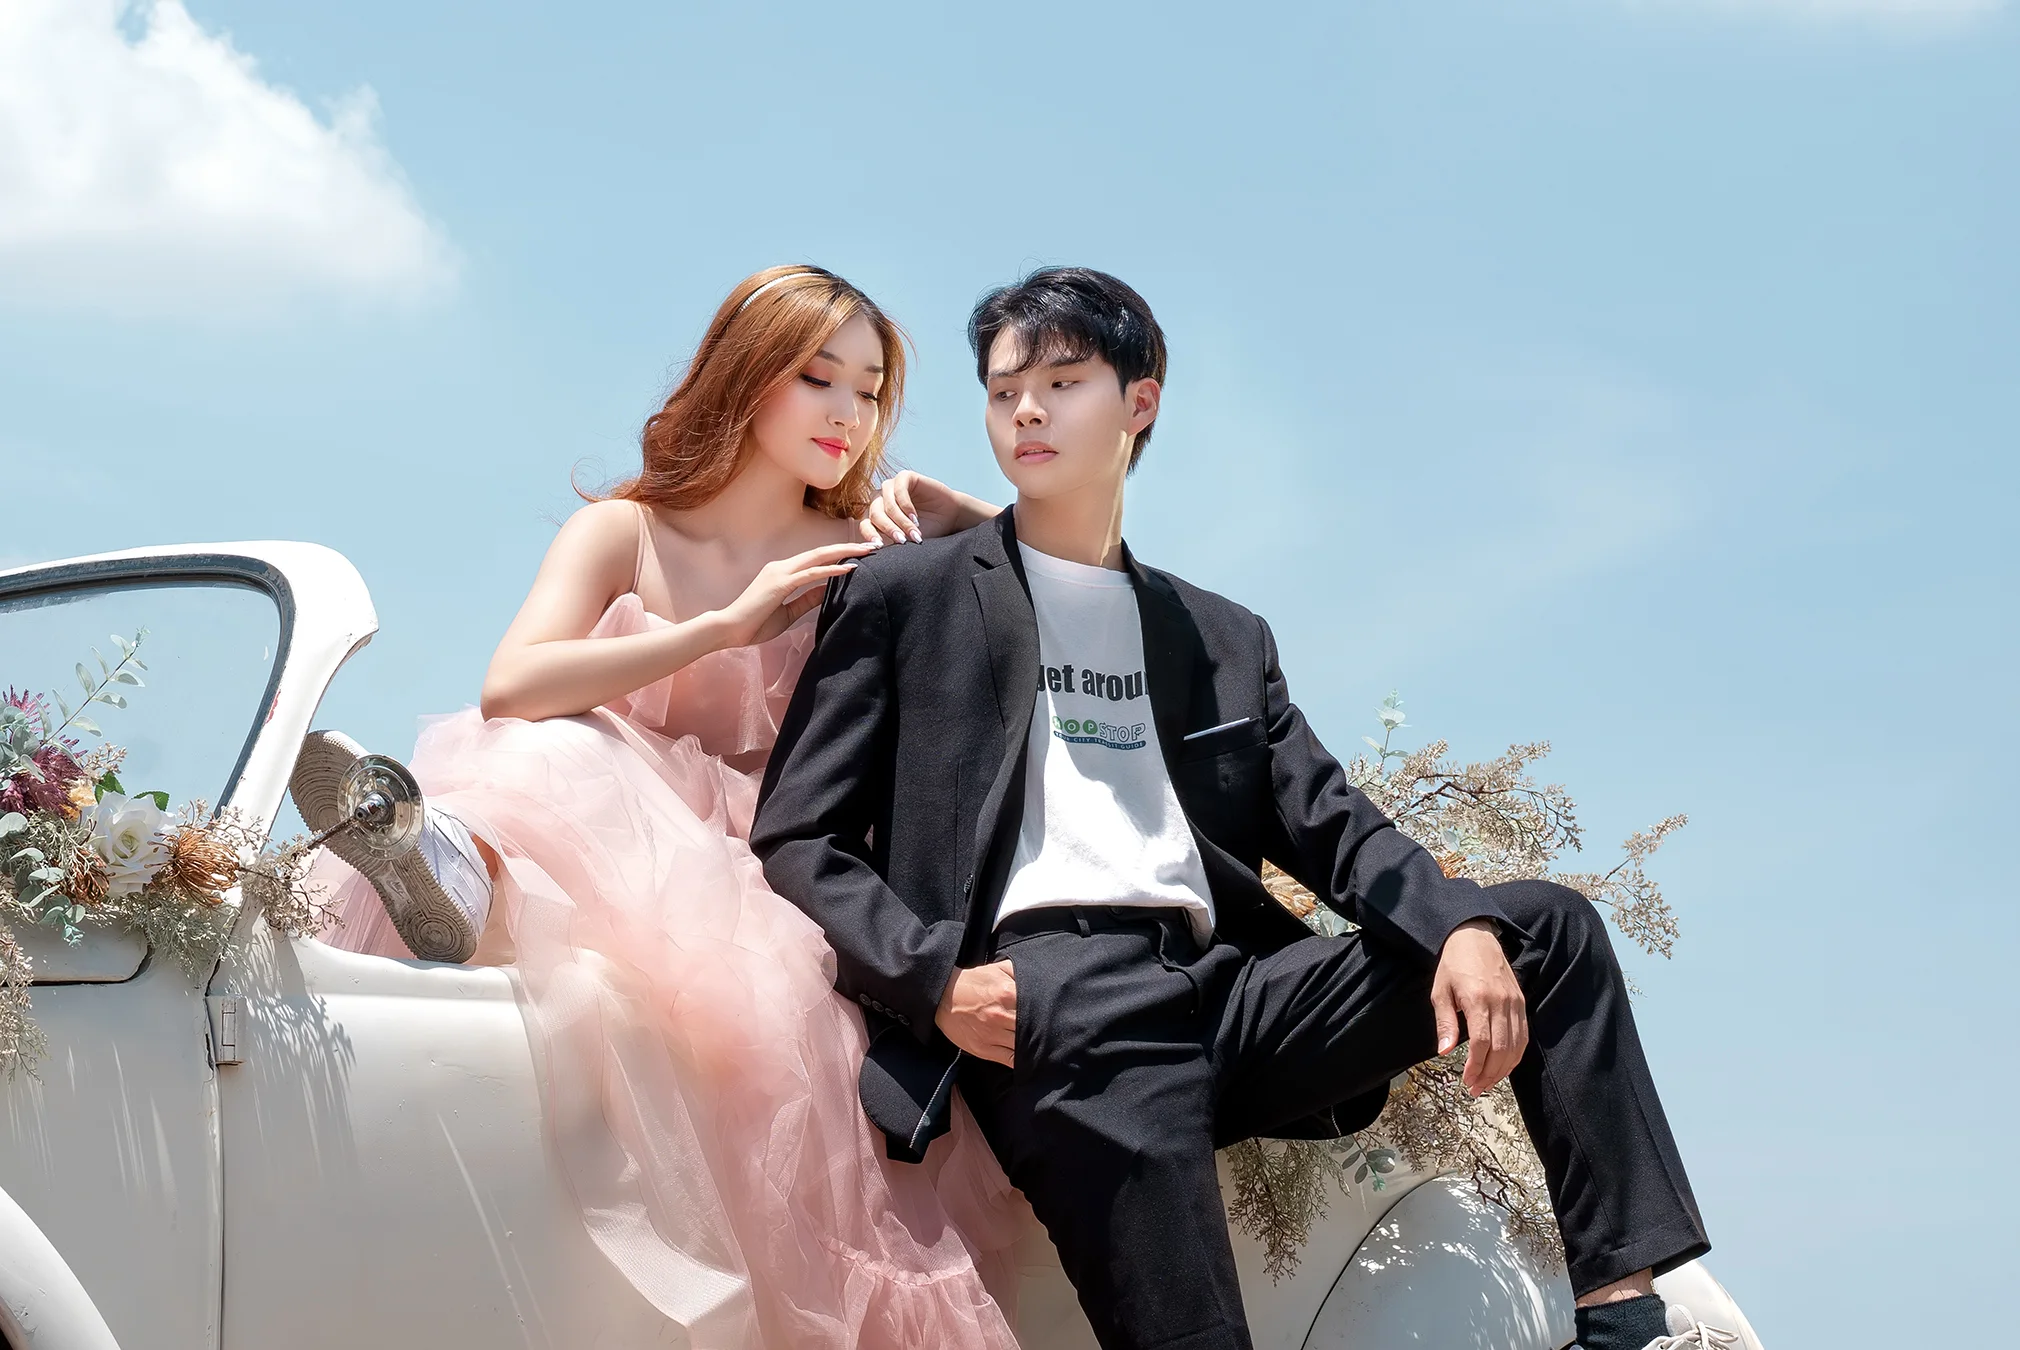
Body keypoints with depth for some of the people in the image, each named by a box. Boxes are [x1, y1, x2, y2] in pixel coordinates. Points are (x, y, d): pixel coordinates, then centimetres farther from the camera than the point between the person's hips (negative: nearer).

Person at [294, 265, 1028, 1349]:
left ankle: (468, 895, -55)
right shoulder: (624, 533, 8)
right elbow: (511, 687, -9)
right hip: (610, 835, 0)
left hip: (759, 883, 0)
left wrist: (937, 516, 2)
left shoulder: (856, 558, 13)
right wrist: (725, 628, -14)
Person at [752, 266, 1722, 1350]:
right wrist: (935, 979, -12)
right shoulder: (901, 597, 14)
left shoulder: (1225, 640, 26)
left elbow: (1332, 828, 16)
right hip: (1042, 986, -5)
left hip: (1224, 990, 5)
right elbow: (796, 842, 7)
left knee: (1552, 928, -4)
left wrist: (1462, 926, -6)